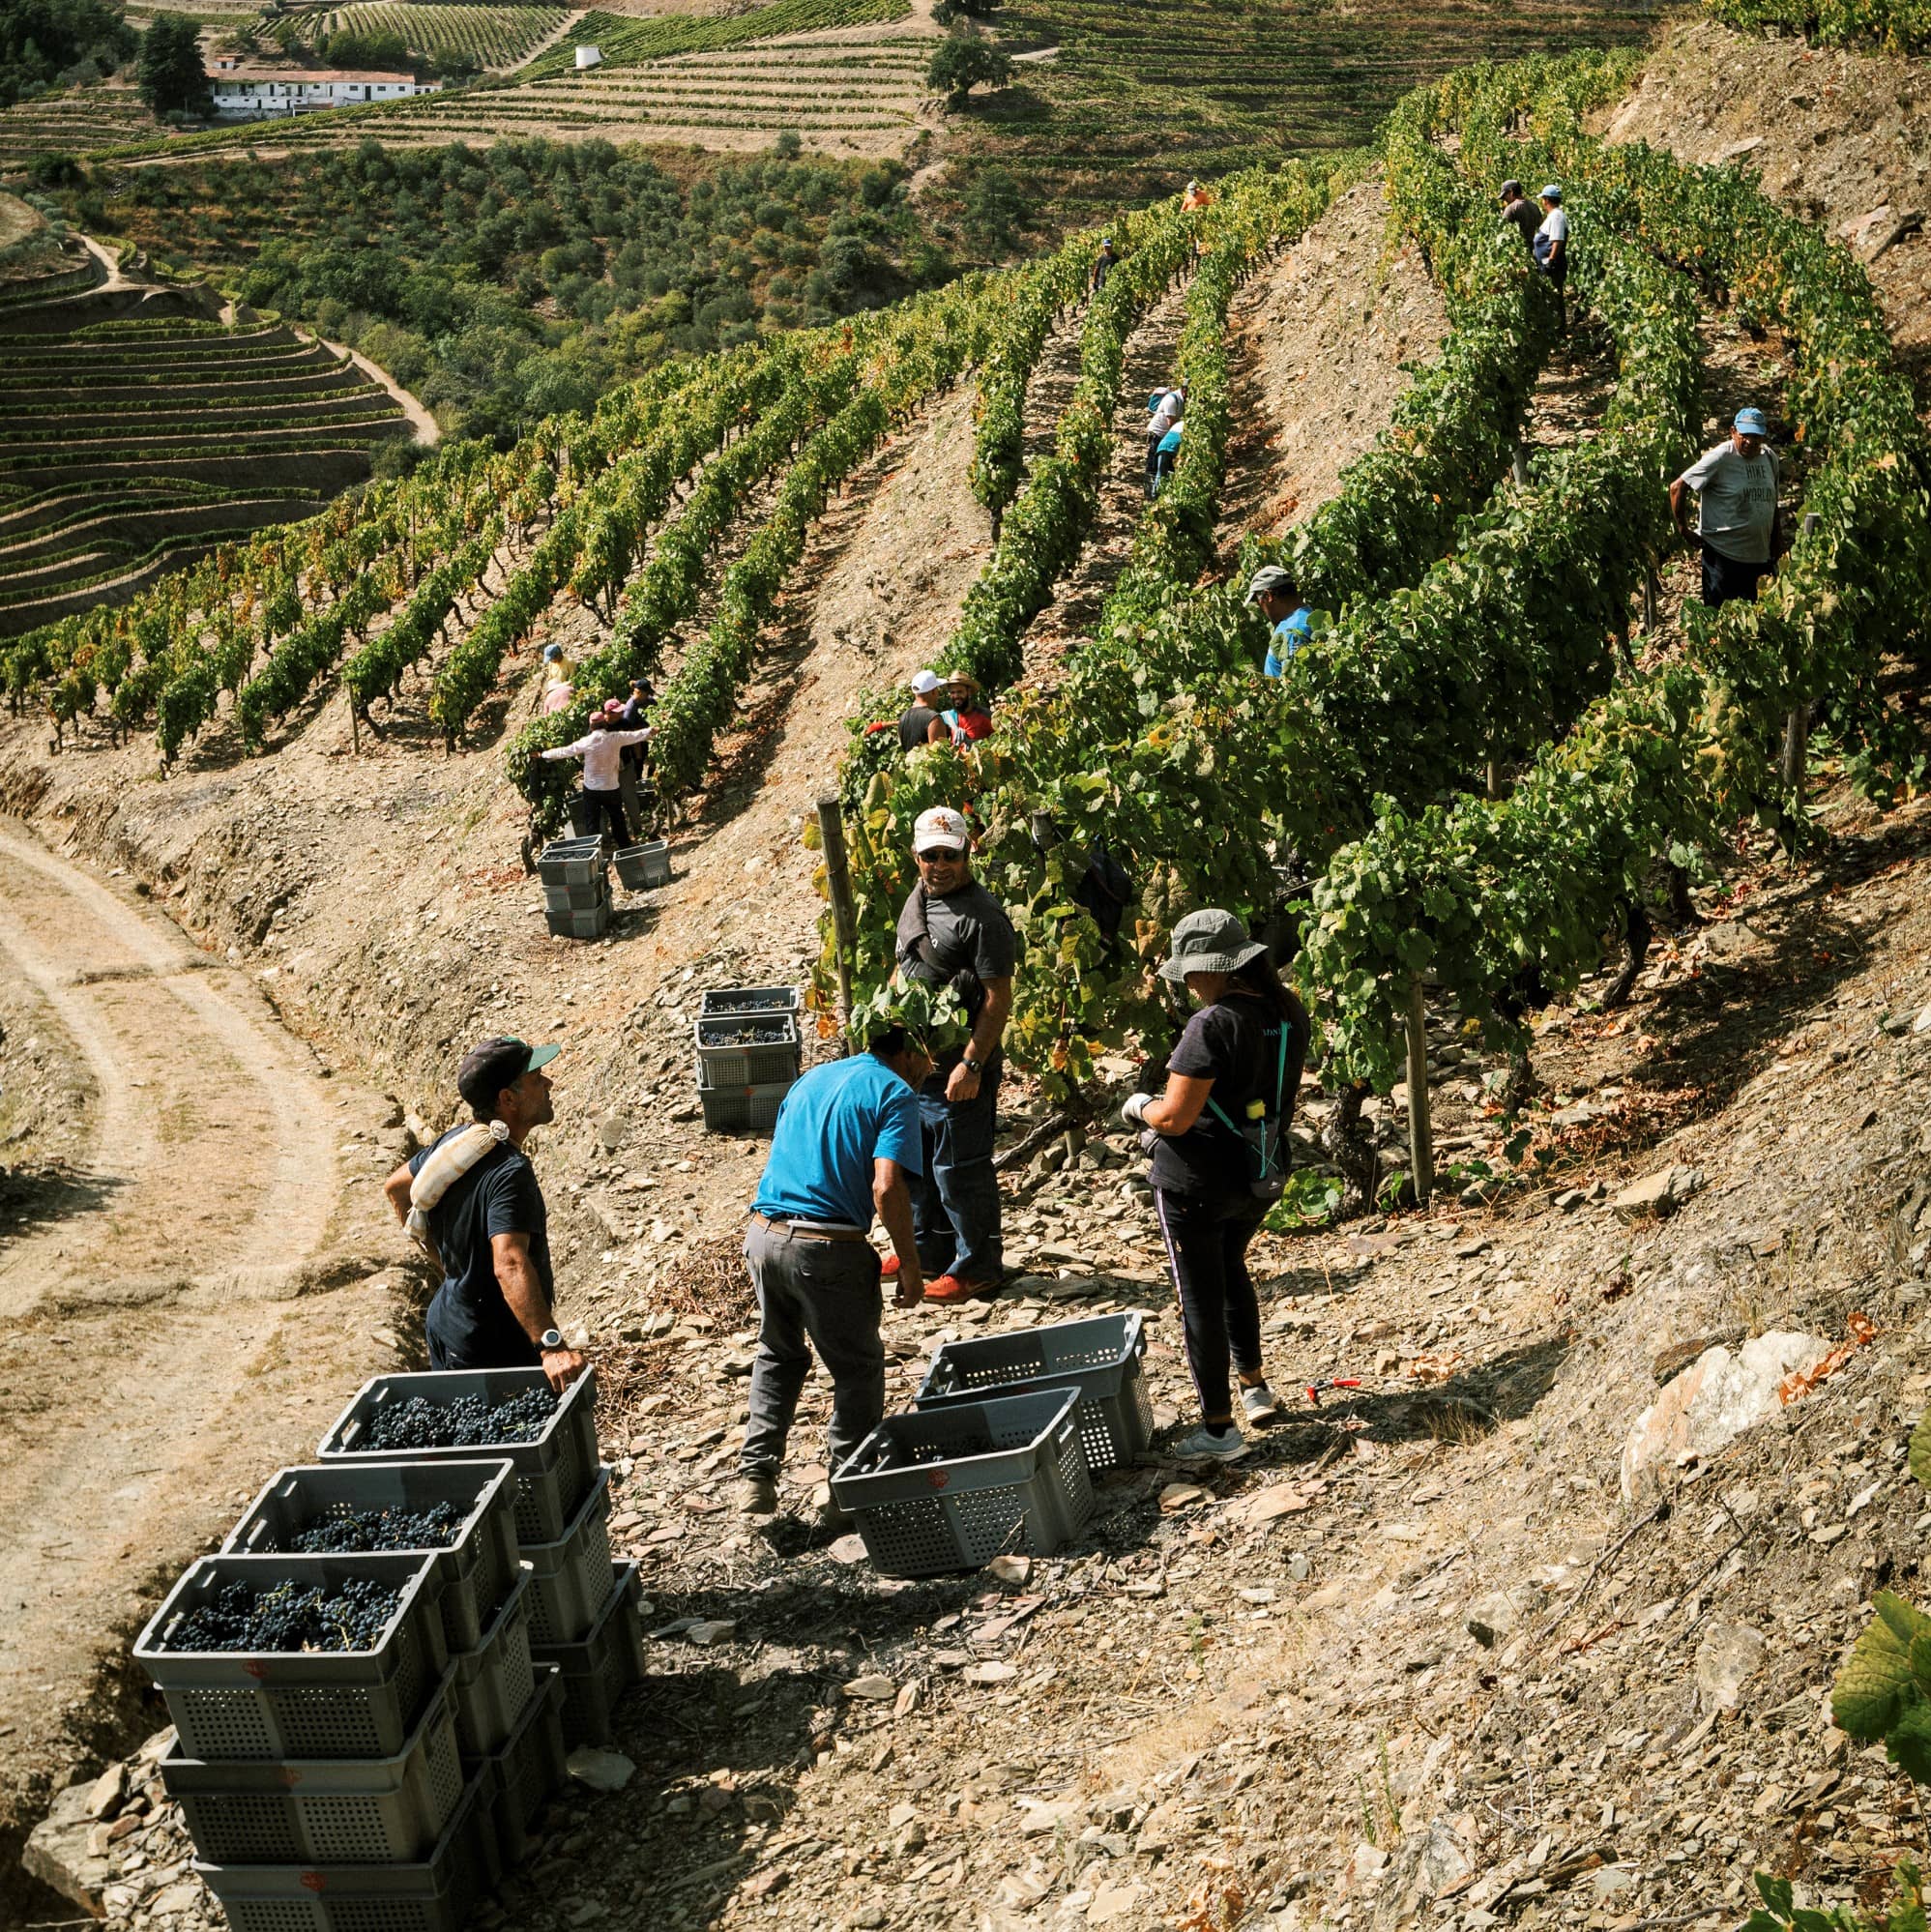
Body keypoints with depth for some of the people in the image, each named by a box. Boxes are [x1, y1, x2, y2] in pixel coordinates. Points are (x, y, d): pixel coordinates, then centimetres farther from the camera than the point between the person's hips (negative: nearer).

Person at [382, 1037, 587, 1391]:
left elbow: (395, 1188, 18)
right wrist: (550, 1345, -50)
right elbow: (510, 1265, -42)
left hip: (446, 1324, 9)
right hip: (494, 1351, -9)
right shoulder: (510, 1172, -28)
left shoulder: (456, 1141, 0)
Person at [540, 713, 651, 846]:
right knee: (618, 821, 17)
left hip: (591, 789, -1)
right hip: (612, 788, 1)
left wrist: (544, 754, 10)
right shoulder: (615, 738, -10)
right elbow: (635, 735, 4)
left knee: (592, 824, 6)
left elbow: (564, 751, -3)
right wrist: (651, 730, 21)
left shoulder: (586, 742, -11)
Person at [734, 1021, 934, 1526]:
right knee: (858, 1368, 11)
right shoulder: (895, 1093, -4)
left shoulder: (812, 1077, 18)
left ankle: (755, 1475, 20)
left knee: (778, 1356, 25)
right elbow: (886, 1187, -16)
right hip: (827, 1246, -6)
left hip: (763, 1233, 6)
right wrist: (910, 1266, -8)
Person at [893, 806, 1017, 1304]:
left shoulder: (982, 917, -18)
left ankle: (976, 1267, 13)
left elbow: (998, 1000, -19)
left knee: (959, 1170, 0)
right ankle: (931, 1250, 36)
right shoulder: (918, 899, 10)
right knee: (919, 1162, 20)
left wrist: (972, 1065, -23)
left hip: (958, 1068, -9)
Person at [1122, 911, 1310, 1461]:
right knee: (1231, 1270, 30)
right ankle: (1254, 1386, 35)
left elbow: (1175, 1118, -25)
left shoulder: (1212, 1025, -25)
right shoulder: (1289, 1014, -1)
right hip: (1260, 1177, 8)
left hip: (1196, 1184, -7)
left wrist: (1141, 1106, -2)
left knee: (1200, 1299, 6)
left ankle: (1219, 1428, 13)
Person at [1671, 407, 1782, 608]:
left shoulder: (1770, 458, 7)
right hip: (1723, 555, -6)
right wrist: (1684, 531, -10)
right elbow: (1677, 488, -13)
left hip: (1761, 556, 6)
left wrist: (1777, 538, 20)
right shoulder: (1720, 458, -13)